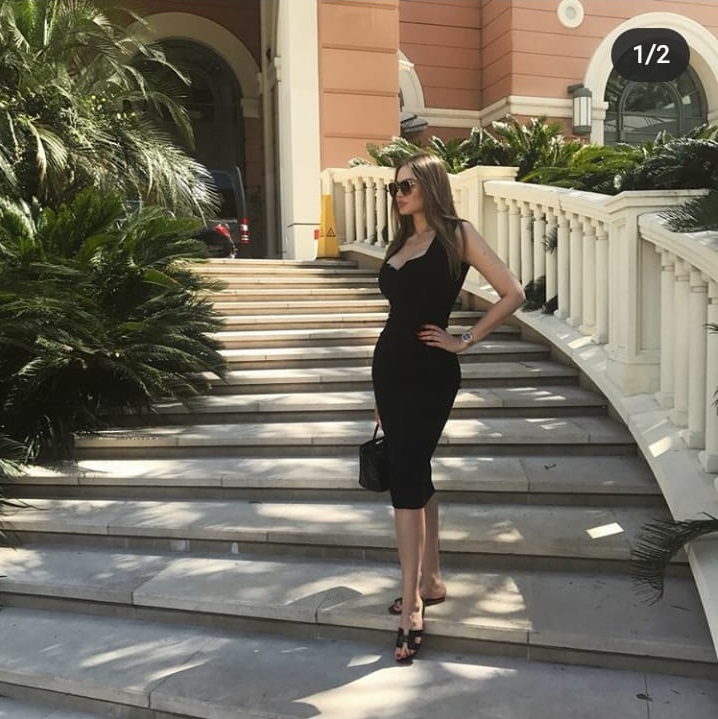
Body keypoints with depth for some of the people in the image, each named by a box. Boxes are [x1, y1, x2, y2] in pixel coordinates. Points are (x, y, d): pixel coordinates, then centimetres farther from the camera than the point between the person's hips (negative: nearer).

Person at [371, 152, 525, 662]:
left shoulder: (457, 234, -5)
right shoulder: (402, 243, 15)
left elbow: (513, 294, -12)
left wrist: (465, 341, -9)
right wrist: (382, 396, 16)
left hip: (429, 372, -7)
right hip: (389, 367, 7)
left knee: (406, 479, -9)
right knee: (415, 475, 12)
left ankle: (412, 603, 1)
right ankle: (431, 581, 25)